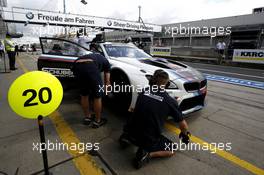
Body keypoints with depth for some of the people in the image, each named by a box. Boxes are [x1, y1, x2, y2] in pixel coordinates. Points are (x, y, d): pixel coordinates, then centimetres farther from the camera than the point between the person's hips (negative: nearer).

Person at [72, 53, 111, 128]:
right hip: (90, 66, -5)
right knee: (97, 96, 13)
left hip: (76, 65, 6)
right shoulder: (105, 61, 31)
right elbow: (107, 81, 31)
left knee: (84, 94, 24)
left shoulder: (92, 56, 42)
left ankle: (87, 117, 39)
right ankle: (97, 121, 27)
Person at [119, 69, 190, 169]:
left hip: (130, 132, 5)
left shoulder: (143, 91, 2)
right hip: (149, 140, -4)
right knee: (172, 149, 19)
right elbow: (183, 124, 6)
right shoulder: (169, 101, -6)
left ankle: (127, 137, 12)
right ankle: (147, 154, -2)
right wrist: (185, 134, 30)